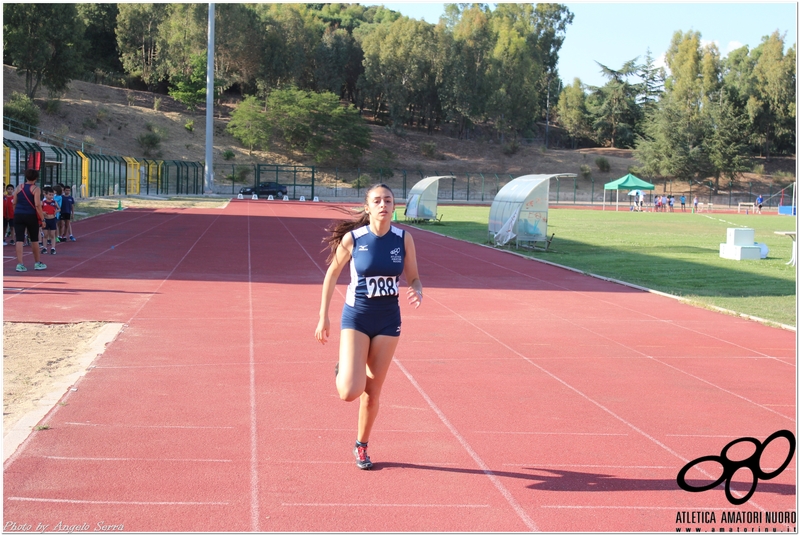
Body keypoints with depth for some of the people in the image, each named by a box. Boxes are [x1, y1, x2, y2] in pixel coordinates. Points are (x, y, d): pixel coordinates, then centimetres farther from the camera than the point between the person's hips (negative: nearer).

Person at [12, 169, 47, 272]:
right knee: (34, 239, 11)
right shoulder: (36, 189, -6)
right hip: (31, 216, -3)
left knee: (19, 240, 1)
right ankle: (37, 263, 22)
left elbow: (14, 203, 7)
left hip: (18, 216, 3)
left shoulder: (19, 187, 6)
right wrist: (42, 219, -10)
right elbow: (37, 205, -14)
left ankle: (19, 264, -5)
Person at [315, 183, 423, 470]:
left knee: (372, 392, 9)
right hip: (356, 318, -2)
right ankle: (342, 370, 21)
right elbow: (332, 274, 1)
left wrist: (417, 291, -20)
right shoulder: (352, 238, -11)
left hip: (388, 320, 2)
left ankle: (361, 446, 32)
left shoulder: (404, 239, -5)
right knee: (349, 392, -16)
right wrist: (323, 317, 1)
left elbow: (413, 277, 5)